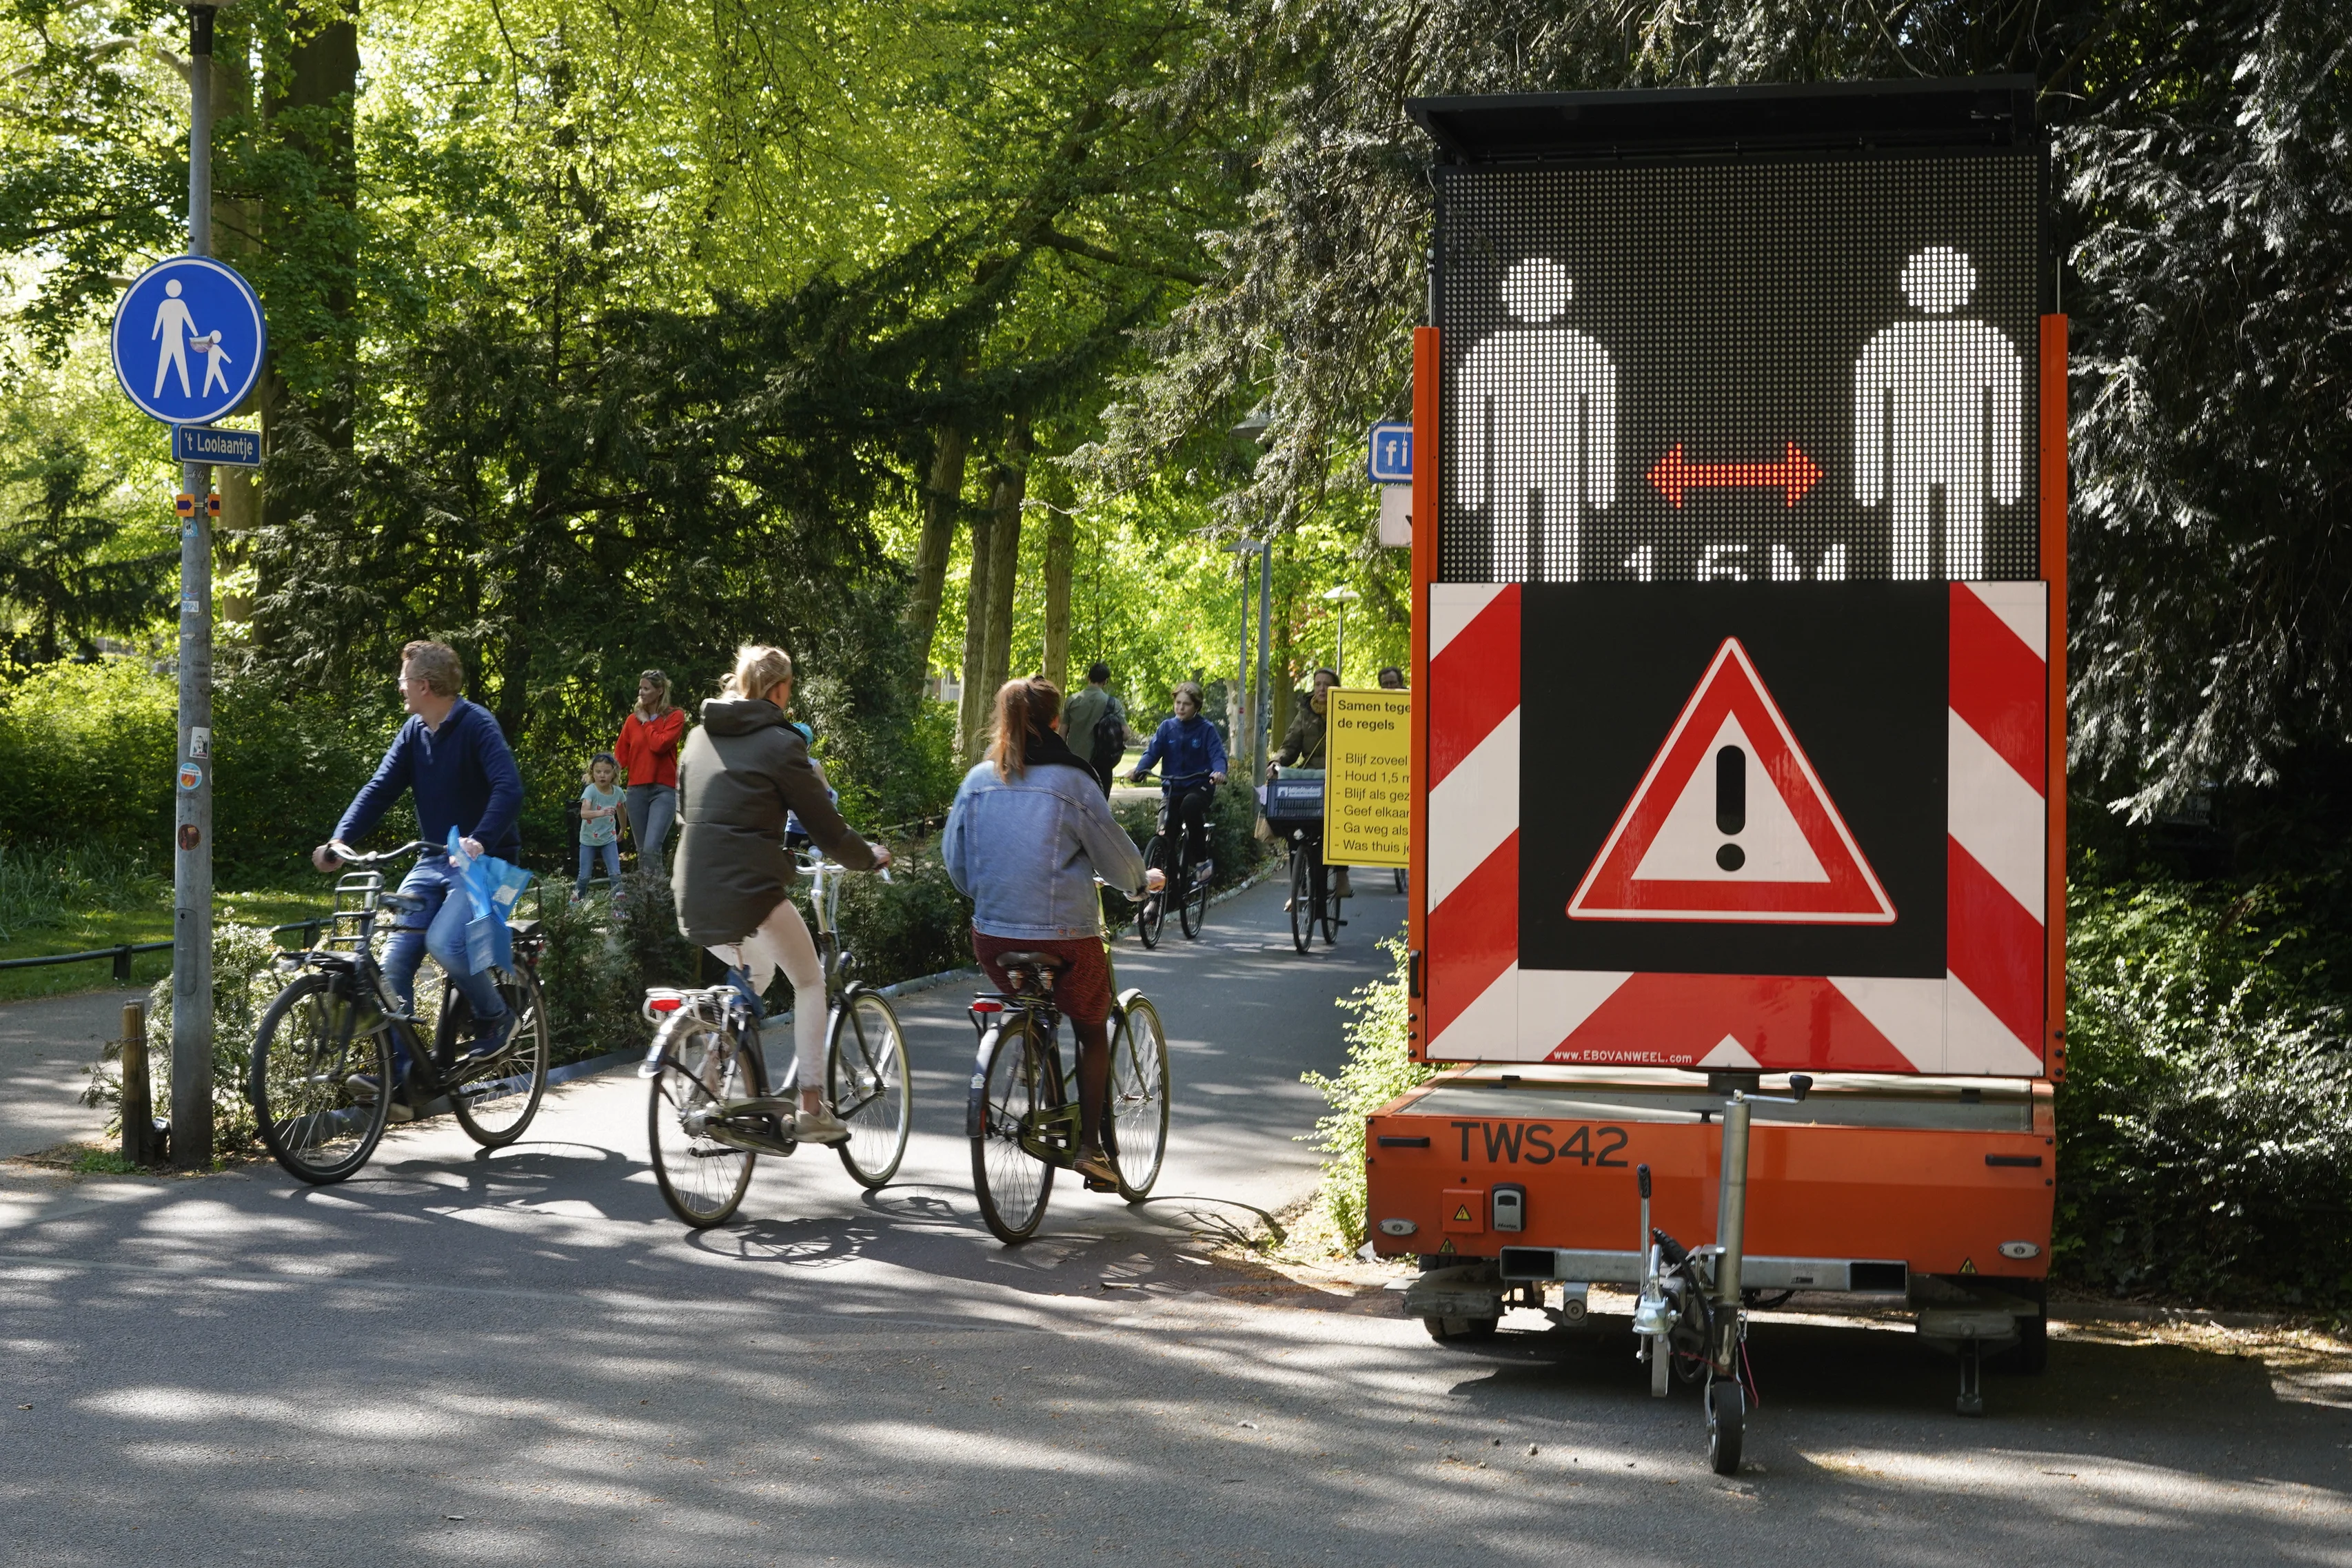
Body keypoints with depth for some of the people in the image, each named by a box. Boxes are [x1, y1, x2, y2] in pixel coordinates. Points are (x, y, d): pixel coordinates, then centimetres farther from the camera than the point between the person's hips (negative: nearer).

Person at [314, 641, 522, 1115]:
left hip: (484, 859, -7)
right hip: (434, 861, 7)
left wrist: (479, 839, -43)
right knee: (395, 960, -6)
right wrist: (339, 841, -11)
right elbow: (380, 788, 3)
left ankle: (496, 1017, -1)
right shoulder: (415, 732, 8)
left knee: (444, 942, -28)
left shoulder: (477, 726, -15)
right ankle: (398, 1078, -4)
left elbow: (509, 790, -28)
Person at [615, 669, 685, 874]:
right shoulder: (633, 719, 11)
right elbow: (620, 755, 8)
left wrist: (646, 723, -1)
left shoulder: (674, 717, 1)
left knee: (651, 849, -19)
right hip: (637, 790, 4)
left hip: (664, 790, -4)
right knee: (642, 851, 7)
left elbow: (659, 744, -14)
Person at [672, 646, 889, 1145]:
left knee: (754, 974, 29)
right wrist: (869, 857, 16)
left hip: (695, 893, 7)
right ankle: (812, 1109, 4)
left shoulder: (700, 736, 14)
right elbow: (824, 823, -1)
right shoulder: (779, 743, -5)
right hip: (751, 889, -6)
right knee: (809, 982, 11)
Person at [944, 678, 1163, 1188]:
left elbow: (954, 857, 9)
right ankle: (1089, 1146, 13)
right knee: (1092, 1031, 17)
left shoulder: (978, 781, 1)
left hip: (993, 935, 4)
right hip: (1064, 936, -3)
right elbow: (1114, 855, -1)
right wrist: (1144, 880, 21)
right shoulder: (1072, 783, -10)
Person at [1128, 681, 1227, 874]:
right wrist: (1138, 770, -24)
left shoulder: (1206, 729, -2)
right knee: (1165, 833, -11)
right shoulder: (1167, 727, 5)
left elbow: (1218, 755, -12)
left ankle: (1201, 859, -24)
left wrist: (1218, 772, -36)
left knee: (1190, 805, -36)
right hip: (1172, 787, 4)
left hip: (1199, 786, -4)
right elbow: (1152, 752, -3)